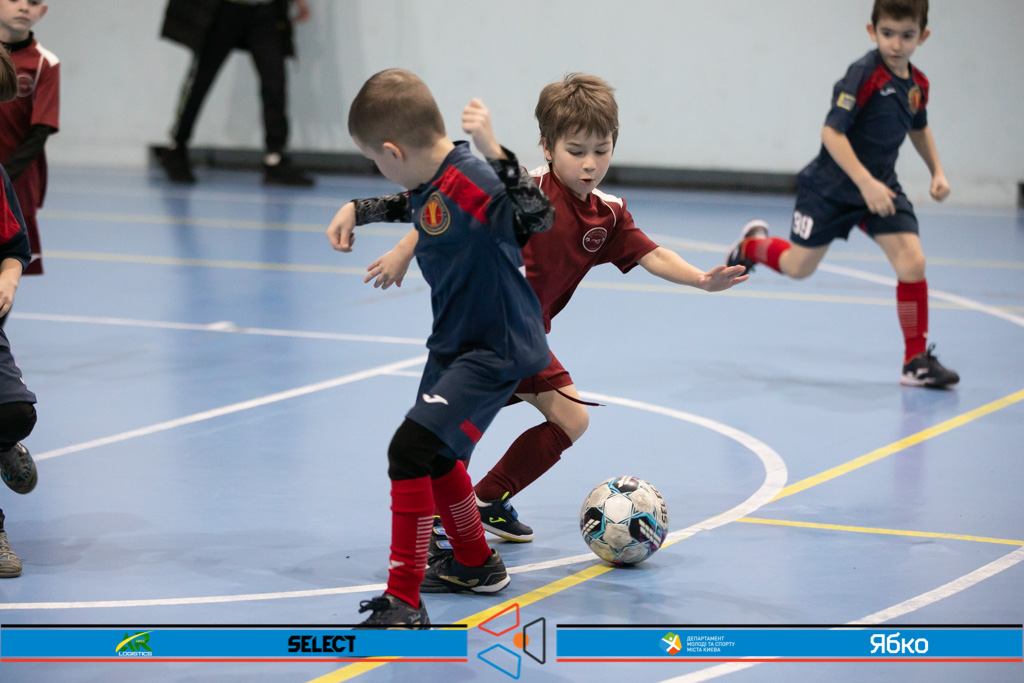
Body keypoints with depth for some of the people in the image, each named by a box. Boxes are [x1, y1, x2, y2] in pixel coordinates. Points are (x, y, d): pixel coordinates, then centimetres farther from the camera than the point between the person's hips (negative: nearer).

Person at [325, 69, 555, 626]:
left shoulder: (469, 182, -28)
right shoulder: (430, 182, 0)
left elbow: (537, 217, -43)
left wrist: (494, 152, -53)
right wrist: (356, 211, 17)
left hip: (496, 351, -11)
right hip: (453, 343, 11)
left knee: (411, 449, -22)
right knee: (436, 456, 27)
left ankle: (404, 602, -15)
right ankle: (475, 564, 50)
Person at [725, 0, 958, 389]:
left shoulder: (917, 84, -1)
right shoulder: (864, 75, -23)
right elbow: (832, 132, -28)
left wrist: (937, 172, 10)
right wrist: (866, 183, -33)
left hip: (881, 187, 5)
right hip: (831, 186, -5)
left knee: (912, 262, -12)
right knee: (798, 267, 10)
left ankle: (917, 361, -3)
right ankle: (753, 244, 45)